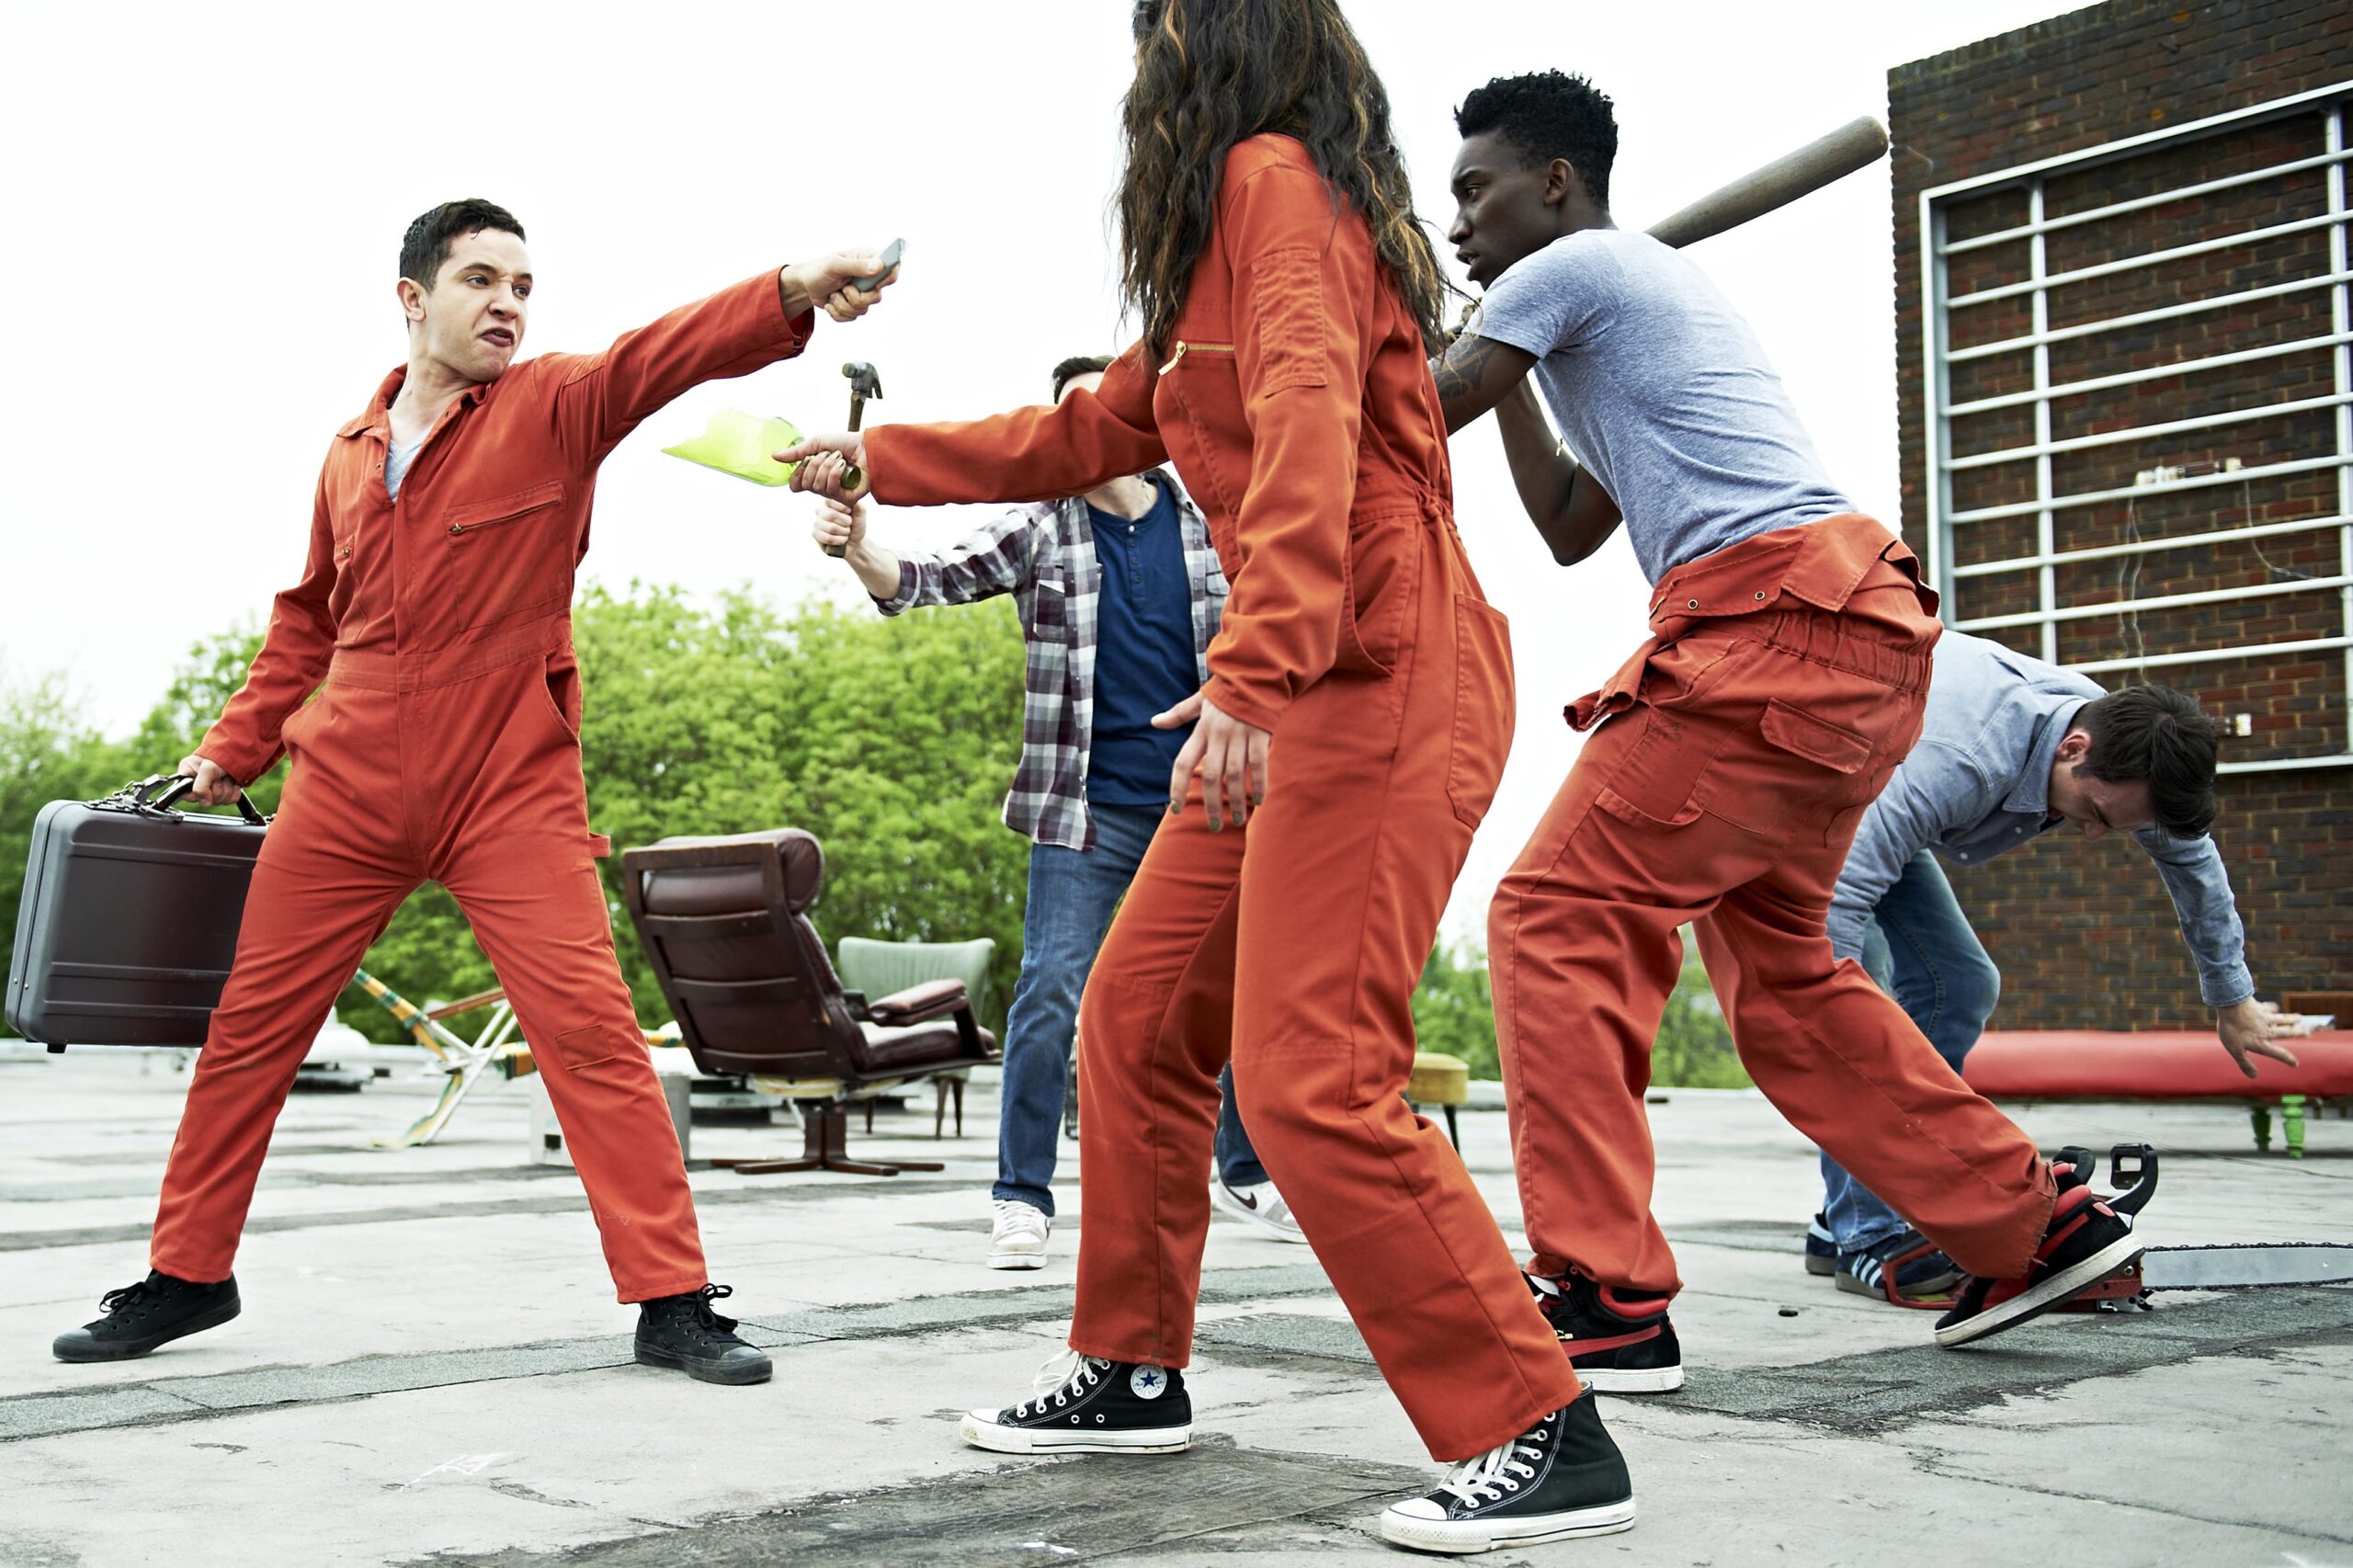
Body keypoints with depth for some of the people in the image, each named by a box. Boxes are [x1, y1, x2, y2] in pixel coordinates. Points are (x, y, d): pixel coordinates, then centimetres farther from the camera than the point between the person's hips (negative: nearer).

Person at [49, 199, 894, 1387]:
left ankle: (672, 1301, -3)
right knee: (247, 1029, 10)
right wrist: (234, 745, 18)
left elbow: (658, 356, -22)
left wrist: (789, 294, -39)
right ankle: (187, 1276, 28)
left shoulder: (553, 410, -2)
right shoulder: (349, 452, 10)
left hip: (512, 792, -4)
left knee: (590, 1029, -11)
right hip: (345, 790, 4)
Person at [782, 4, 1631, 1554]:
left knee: (1311, 1079, -16)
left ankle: (1548, 1438, -9)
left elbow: (1307, 419, -23)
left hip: (1380, 675, -10)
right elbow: (1083, 437, 32)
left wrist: (1254, 667, -33)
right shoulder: (1223, 255, 24)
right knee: (1138, 1020, 13)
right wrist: (877, 462, 39)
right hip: (1300, 691, 10)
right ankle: (1134, 1371, 27)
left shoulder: (1276, 178, -6)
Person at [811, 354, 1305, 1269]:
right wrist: (859, 551, -35)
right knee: (1051, 995, -8)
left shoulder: (1207, 516, 4)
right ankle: (1023, 1198, 4)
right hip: (1086, 808, -2)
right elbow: (930, 578, -16)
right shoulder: (1038, 526, -2)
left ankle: (1245, 1174, 28)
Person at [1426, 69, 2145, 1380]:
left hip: (1774, 621, -10)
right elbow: (1571, 529, 32)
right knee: (1776, 964, 18)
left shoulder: (1572, 268, 0)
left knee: (1559, 918, -9)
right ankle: (2039, 1224, 22)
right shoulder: (1655, 289, 30)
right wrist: (1510, 378, 32)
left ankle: (1605, 1297, -11)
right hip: (1858, 636, 10)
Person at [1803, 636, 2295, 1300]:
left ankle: (1849, 1222, 4)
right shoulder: (1961, 762, -42)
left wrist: (2232, 1001, 17)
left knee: (1960, 985, 1)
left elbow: (2192, 855, 5)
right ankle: (1868, 1239, -18)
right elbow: (1838, 897, -46)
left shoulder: (2119, 738, -15)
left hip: (1871, 806, 9)